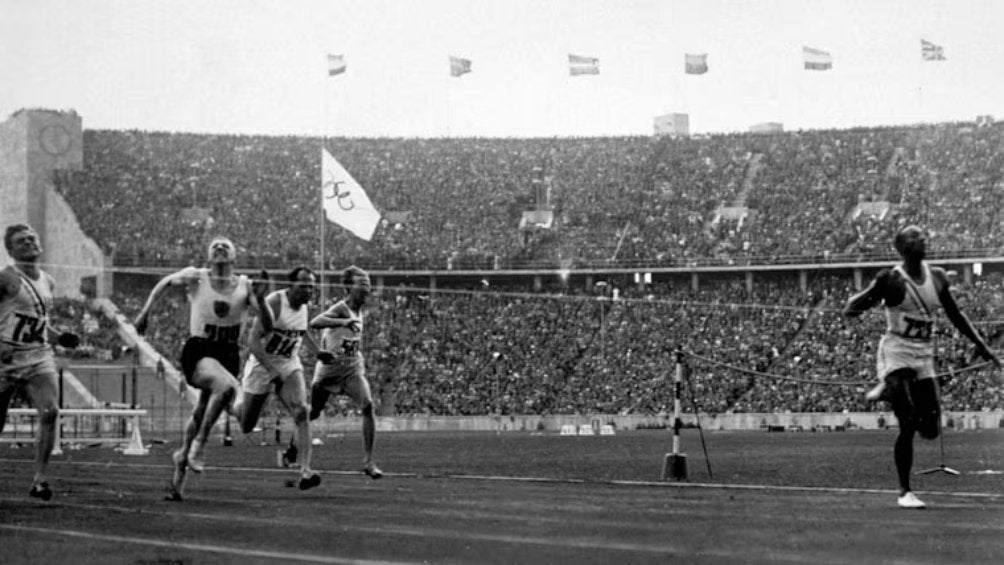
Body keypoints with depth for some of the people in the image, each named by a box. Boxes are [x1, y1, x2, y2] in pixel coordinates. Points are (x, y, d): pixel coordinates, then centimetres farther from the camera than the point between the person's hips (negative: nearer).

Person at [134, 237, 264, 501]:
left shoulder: (244, 286, 0)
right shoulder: (196, 277, -6)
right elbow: (165, 282, 12)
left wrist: (259, 300, -28)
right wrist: (145, 312, 11)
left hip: (228, 355, 4)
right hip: (198, 352, -4)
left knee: (202, 413, 10)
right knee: (227, 386, -33)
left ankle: (183, 457, 36)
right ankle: (197, 446, -21)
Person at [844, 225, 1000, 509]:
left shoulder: (937, 277, 6)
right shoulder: (892, 280, -10)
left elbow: (955, 315, 20)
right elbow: (851, 309, -14)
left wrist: (981, 345, 19)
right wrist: (875, 292, -32)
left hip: (924, 358, 6)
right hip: (896, 354, -6)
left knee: (931, 430, 2)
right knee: (908, 425, -16)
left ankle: (889, 392, 27)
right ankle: (904, 491, -2)